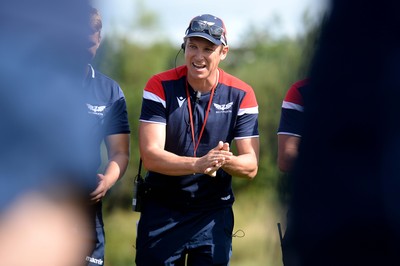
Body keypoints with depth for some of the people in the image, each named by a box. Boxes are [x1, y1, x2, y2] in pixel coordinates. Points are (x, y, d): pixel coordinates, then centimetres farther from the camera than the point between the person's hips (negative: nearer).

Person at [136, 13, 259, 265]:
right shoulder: (160, 86, -9)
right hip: (161, 213, -1)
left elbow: (251, 165, -6)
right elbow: (150, 156, -18)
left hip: (215, 214, 1)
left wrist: (226, 160, -31)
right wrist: (198, 164, -36)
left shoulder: (241, 94, -5)